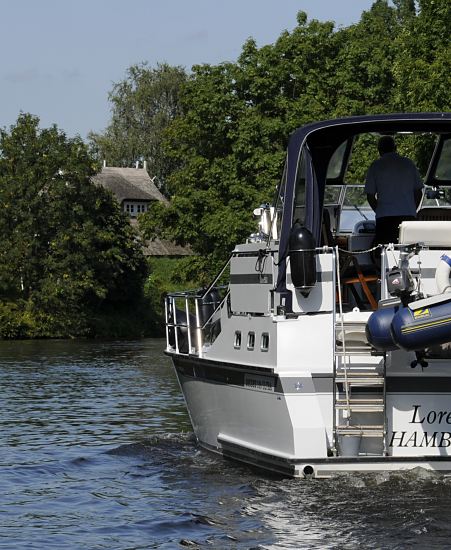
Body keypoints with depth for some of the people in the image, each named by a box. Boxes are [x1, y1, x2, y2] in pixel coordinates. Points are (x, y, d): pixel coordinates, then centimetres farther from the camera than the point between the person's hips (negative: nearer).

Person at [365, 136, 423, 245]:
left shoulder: (375, 166, 4)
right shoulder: (408, 163, 12)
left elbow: (370, 196, 5)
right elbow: (418, 192, 14)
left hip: (385, 216, -2)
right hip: (409, 215, 2)